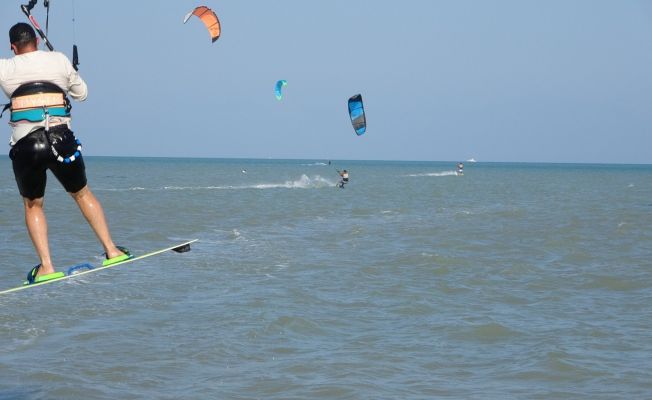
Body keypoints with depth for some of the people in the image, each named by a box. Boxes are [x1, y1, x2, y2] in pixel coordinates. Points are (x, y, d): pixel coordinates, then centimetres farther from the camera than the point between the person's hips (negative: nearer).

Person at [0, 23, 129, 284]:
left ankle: (46, 267, 5)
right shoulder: (58, 60, 10)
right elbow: (81, 93, 24)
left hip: (25, 146, -1)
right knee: (82, 195, 21)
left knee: (32, 205, 16)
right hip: (61, 141, 1)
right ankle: (111, 251, 19)